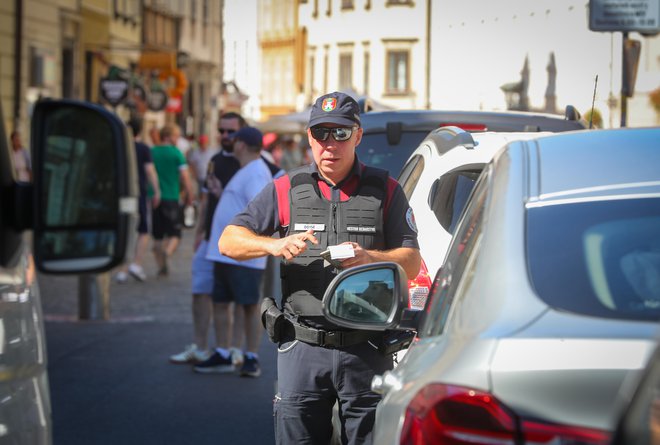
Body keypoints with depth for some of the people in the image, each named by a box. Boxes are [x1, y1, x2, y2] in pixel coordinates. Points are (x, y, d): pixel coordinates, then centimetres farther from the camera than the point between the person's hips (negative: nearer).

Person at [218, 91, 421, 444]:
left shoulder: (385, 191, 8)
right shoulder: (286, 190, 10)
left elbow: (412, 262, 3)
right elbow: (228, 241, 6)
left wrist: (368, 258, -17)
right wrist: (273, 245, -13)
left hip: (365, 349, -1)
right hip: (302, 348, 1)